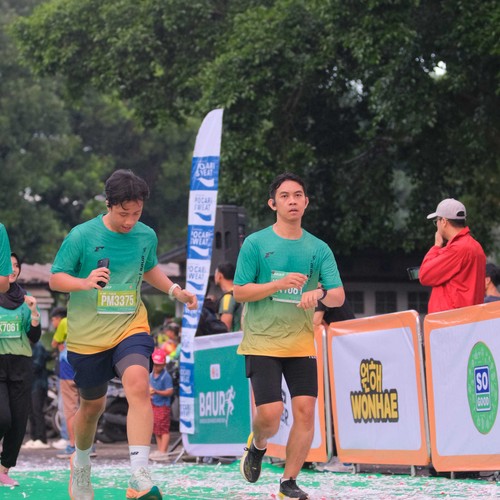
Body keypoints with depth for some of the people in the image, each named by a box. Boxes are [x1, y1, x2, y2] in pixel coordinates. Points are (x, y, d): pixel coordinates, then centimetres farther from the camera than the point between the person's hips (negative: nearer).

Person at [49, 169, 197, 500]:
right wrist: (85, 282, -25)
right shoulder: (82, 236, -10)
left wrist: (176, 291, 7)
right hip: (88, 335, -1)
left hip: (131, 327, 1)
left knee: (138, 386, -26)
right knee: (93, 405, 12)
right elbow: (55, 279, -6)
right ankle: (81, 466, 44)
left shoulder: (146, 236, 1)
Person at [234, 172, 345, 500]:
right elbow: (240, 292, -4)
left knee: (305, 410, -7)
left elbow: (339, 296, 0)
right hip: (262, 341, -3)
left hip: (302, 343, 3)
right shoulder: (255, 243, -2)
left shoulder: (319, 248, 5)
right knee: (270, 414, -12)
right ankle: (257, 446, 24)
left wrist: (319, 293, -23)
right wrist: (279, 284, -19)